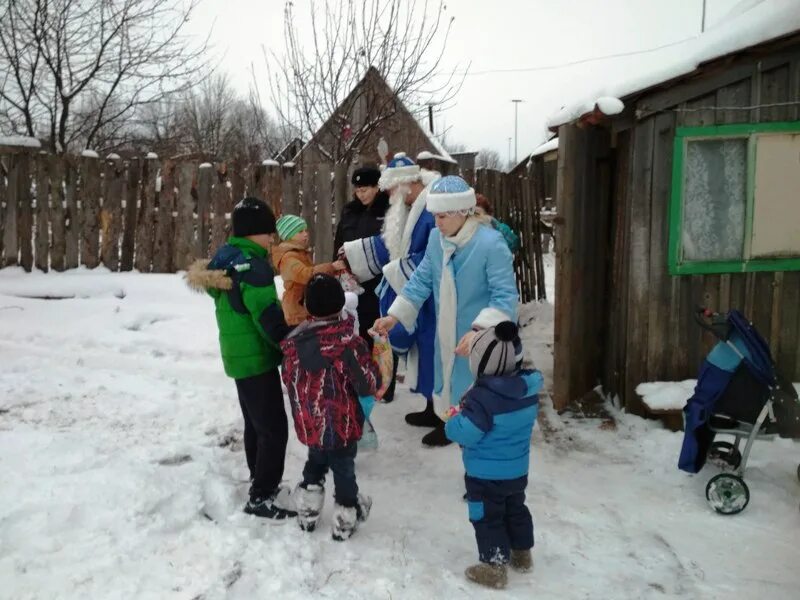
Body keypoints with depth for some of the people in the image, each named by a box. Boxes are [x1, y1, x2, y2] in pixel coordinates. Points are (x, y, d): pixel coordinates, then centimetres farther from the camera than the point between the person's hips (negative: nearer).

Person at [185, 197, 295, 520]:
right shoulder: (251, 264, -21)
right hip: (256, 357, -10)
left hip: (239, 354, 10)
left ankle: (261, 485, 33)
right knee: (274, 427, -3)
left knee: (256, 424, 20)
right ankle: (262, 498, 5)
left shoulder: (227, 258, 10)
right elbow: (268, 316, -25)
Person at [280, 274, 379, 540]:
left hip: (308, 424, 5)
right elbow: (369, 382, -19)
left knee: (315, 463, 27)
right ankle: (345, 521, 27)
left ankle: (307, 515, 38)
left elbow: (289, 379, 6)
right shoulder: (347, 341, -23)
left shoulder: (294, 341, -6)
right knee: (343, 469, 13)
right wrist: (376, 376, 3)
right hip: (342, 424, -5)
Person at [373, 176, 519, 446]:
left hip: (480, 339, -7)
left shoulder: (491, 243, -24)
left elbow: (505, 295, -24)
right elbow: (421, 280, 6)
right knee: (448, 377, 23)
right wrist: (394, 316, 0)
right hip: (447, 333, 7)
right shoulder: (436, 238, -2)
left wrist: (479, 330, -36)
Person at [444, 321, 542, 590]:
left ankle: (494, 567, 19)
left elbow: (465, 433, -28)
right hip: (518, 469, 8)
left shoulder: (482, 396, -31)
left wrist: (452, 421, -7)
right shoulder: (529, 389, -7)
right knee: (515, 509, 26)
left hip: (486, 474, -8)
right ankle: (522, 553, 42)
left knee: (487, 517, 9)